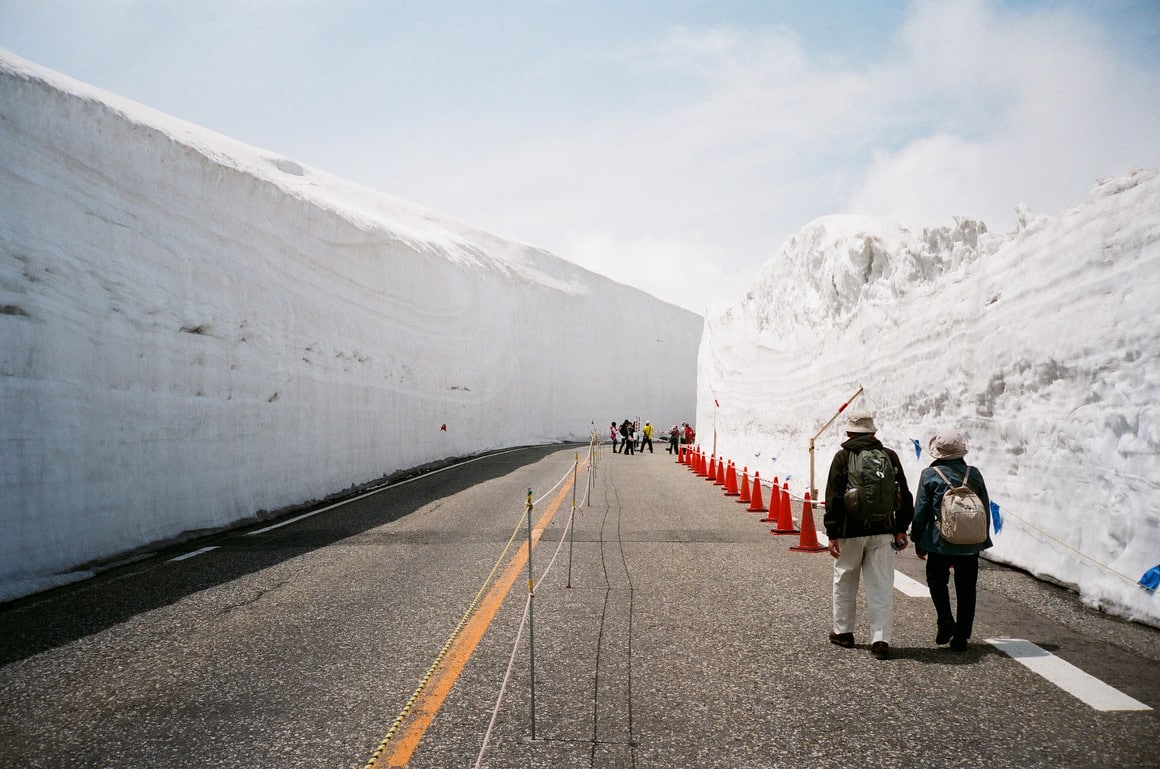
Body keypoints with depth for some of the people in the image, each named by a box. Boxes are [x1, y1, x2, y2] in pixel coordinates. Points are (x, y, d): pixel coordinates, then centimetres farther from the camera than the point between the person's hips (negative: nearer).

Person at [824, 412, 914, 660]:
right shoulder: (890, 456, 7)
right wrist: (901, 529, 14)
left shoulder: (842, 457, -2)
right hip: (882, 531, 2)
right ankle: (881, 640, -1)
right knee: (881, 587, 3)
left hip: (850, 531, -2)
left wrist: (832, 534, -4)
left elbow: (834, 498, -6)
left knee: (844, 583, 14)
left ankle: (842, 631, 25)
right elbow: (904, 495, 9)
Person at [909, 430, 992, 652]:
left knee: (937, 581, 17)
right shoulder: (974, 474, 2)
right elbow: (985, 509, 10)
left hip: (940, 542, -3)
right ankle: (961, 636, 13)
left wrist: (918, 542, 5)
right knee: (966, 589, 11)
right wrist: (981, 539, 21)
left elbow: (920, 511, -5)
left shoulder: (930, 475, -7)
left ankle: (946, 621, 0)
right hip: (970, 544, 3)